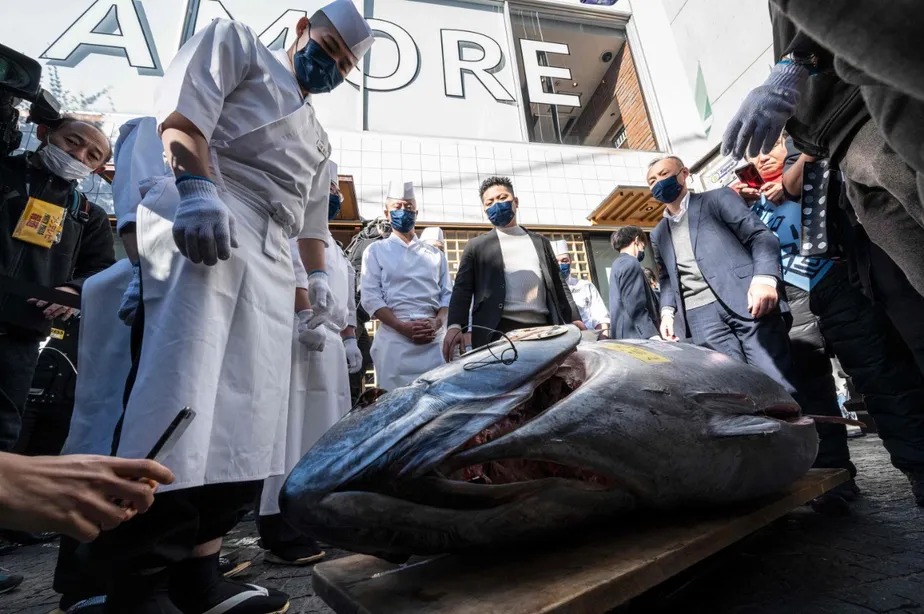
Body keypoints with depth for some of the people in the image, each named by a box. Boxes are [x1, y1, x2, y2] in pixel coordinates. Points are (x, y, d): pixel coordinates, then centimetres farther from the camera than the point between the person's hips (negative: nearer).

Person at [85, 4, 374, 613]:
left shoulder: (318, 138, 35)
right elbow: (183, 112, -1)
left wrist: (318, 274, 26)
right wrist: (196, 187, -18)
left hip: (271, 255, 7)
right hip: (203, 215, -7)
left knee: (249, 407, -2)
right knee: (182, 385, -19)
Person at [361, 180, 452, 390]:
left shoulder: (435, 254, 19)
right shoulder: (376, 251, 11)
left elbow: (448, 294, 12)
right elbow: (371, 298, 1)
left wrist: (437, 322, -9)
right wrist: (403, 327, -12)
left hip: (435, 338, 2)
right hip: (394, 337, -2)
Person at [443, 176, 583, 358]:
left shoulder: (540, 241, 22)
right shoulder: (477, 246, 14)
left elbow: (557, 285, 21)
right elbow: (462, 289, 4)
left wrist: (574, 319, 6)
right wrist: (455, 325, -14)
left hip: (543, 330, 3)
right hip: (498, 334, -2)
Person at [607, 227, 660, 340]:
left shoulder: (618, 264, 22)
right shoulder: (631, 264, -8)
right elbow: (636, 308, -19)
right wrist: (652, 335, -24)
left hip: (624, 337, 10)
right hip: (635, 337, -10)